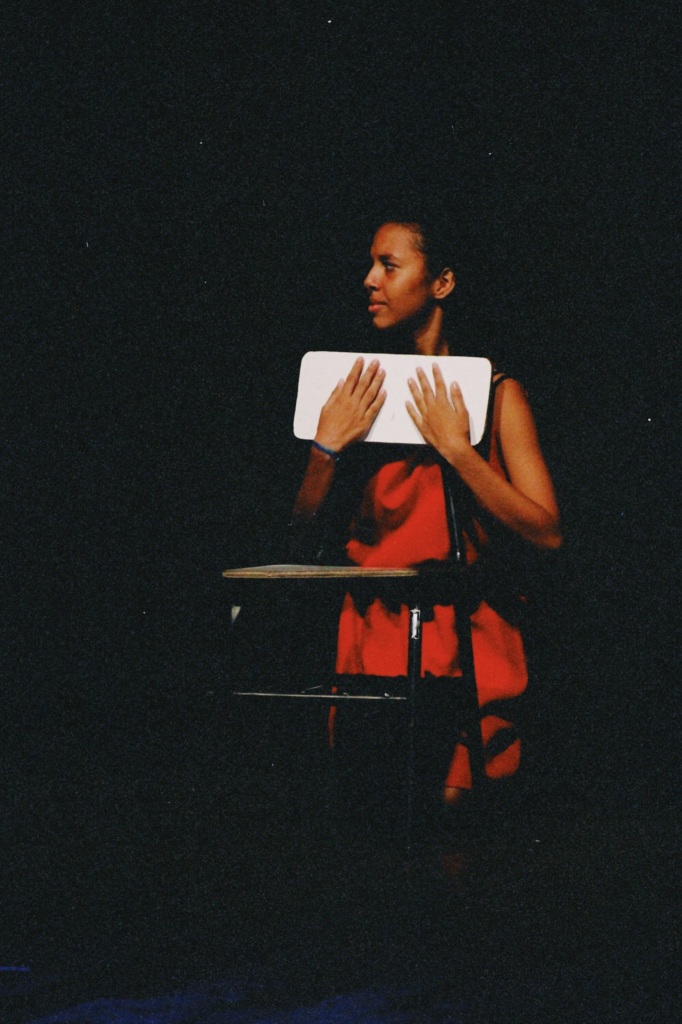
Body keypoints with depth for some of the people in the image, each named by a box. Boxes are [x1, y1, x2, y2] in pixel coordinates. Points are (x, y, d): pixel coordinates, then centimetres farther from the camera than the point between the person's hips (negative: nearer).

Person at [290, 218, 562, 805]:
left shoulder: (494, 392, -1)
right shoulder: (361, 393, 9)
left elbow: (548, 533, -12)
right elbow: (304, 526, 9)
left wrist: (455, 448, -17)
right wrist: (327, 447, -8)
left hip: (468, 640, -3)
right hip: (372, 634, 3)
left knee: (446, 797, -10)